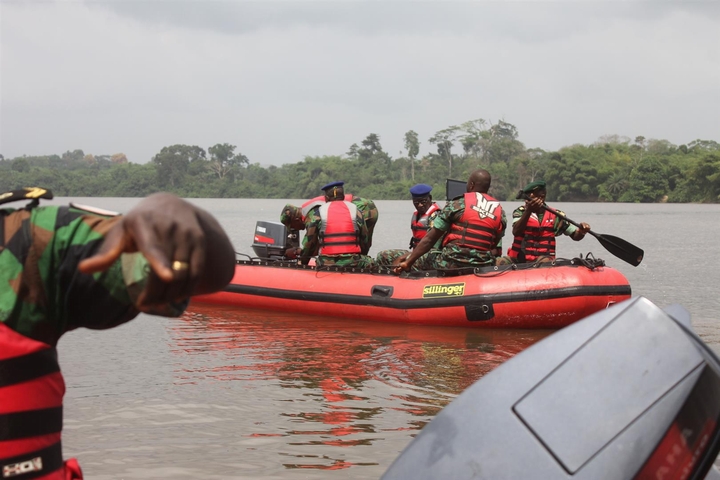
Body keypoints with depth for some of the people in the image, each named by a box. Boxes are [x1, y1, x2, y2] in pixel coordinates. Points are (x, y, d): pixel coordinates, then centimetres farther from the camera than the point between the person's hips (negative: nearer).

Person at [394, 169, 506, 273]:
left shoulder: (458, 204, -2)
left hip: (452, 265, -3)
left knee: (421, 260, 20)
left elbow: (430, 239, -2)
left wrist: (408, 262, 2)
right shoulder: (500, 212, 10)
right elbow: (496, 251, 7)